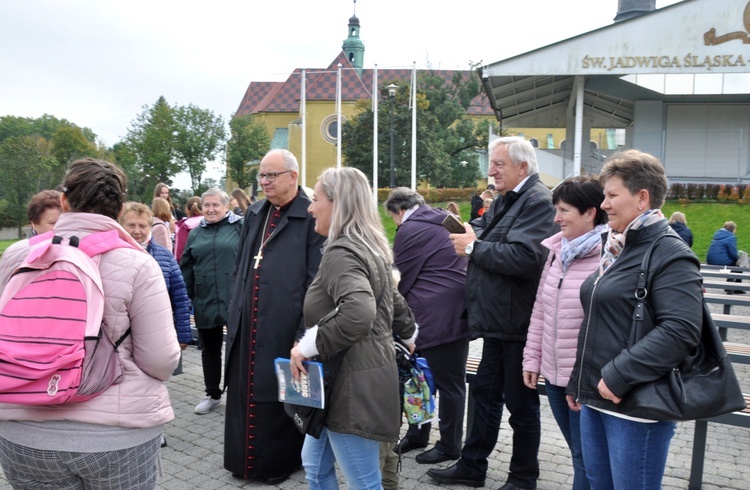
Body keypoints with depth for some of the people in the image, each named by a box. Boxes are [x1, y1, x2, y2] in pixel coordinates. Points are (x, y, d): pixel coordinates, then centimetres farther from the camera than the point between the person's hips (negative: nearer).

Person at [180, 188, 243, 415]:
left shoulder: (241, 226, -3)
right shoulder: (195, 234, 11)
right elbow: (186, 269, 13)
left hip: (235, 301, -4)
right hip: (205, 302, 5)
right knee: (209, 349, 16)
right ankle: (212, 395, 32)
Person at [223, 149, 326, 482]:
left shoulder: (311, 217, -10)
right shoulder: (254, 214, 13)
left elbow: (316, 280, -13)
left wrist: (306, 331, -16)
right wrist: (235, 311, 14)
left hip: (285, 326, -7)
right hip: (247, 325, 7)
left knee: (280, 395, 7)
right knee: (244, 391, 16)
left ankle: (279, 461, 25)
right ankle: (244, 458, 34)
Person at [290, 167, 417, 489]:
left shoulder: (341, 252, -19)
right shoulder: (368, 248, 11)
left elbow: (358, 313, -37)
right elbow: (393, 303, 24)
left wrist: (309, 346, -26)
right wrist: (409, 337, 39)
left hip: (353, 382, -10)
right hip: (357, 374, 10)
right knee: (315, 464, 23)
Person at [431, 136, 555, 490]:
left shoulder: (538, 201, -17)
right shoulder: (511, 199, 13)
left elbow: (524, 257, -29)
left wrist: (474, 247, -19)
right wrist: (474, 240, -1)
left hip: (518, 322, -9)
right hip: (499, 319, 9)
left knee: (521, 402, 7)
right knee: (485, 394, 17)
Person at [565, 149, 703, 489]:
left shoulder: (670, 255, -14)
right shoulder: (616, 249, 13)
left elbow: (680, 332, -26)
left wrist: (619, 377, -25)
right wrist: (578, 382, 22)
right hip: (595, 398, 9)